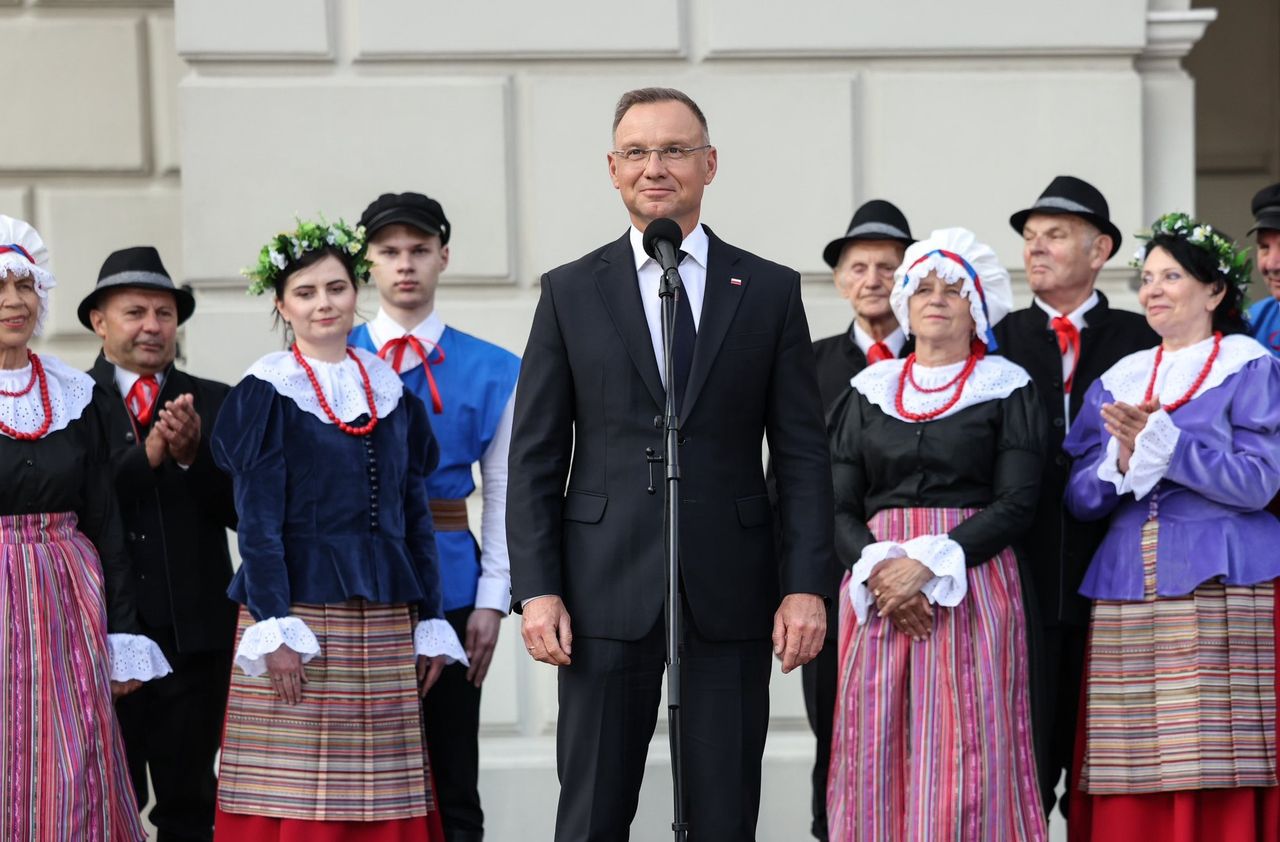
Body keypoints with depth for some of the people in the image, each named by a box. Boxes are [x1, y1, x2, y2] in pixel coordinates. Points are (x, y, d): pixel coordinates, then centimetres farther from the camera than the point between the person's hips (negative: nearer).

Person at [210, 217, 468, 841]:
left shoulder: (392, 392, 13)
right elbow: (257, 522, -7)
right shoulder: (266, 395, -1)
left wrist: (429, 624, 10)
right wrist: (273, 629, -15)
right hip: (298, 599, -5)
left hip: (383, 619, 5)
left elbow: (415, 513, 15)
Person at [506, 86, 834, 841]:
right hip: (608, 592, 0)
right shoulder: (571, 292, 7)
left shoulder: (771, 291, 8)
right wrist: (536, 589, -4)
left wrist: (806, 586, -4)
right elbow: (536, 456, 5)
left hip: (730, 596, 0)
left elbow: (802, 452, 5)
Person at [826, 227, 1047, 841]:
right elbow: (840, 507, 8)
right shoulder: (869, 392, 15)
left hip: (972, 588, -3)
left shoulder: (1007, 390, 6)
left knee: (965, 759, -10)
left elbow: (1016, 506, -4)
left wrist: (929, 563, -15)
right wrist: (876, 567, -11)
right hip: (876, 587, 3)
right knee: (876, 757, -2)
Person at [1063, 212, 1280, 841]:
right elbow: (1080, 498, 11)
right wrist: (1123, 459, -9)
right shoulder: (1120, 381, 16)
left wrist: (1158, 437, -14)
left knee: (1216, 776, -10)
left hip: (1221, 594, -4)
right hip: (1127, 594, 4)